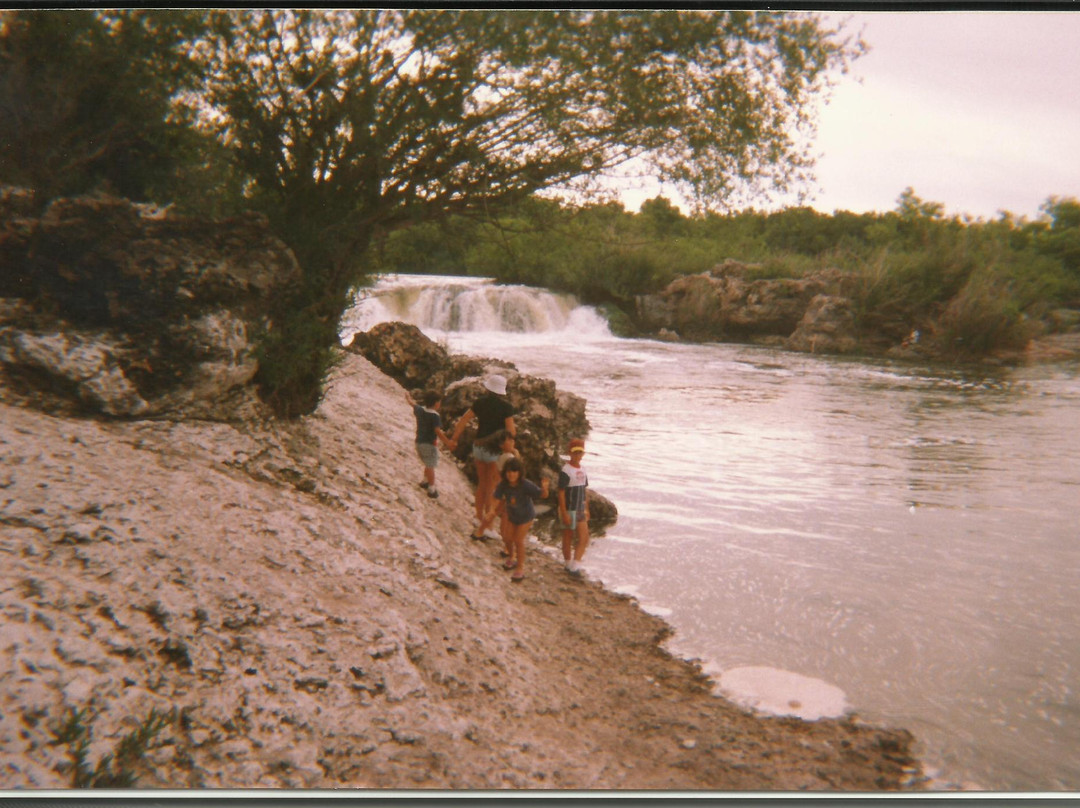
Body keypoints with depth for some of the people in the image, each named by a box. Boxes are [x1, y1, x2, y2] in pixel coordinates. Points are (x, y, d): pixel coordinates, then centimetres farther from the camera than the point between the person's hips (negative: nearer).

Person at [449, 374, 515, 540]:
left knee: (482, 485, 20)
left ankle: (479, 521, 28)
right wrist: (514, 431, 7)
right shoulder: (506, 406, -12)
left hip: (478, 446, 5)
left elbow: (463, 421, 4)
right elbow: (511, 431, -16)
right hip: (496, 450, -5)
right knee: (492, 489, 4)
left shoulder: (480, 402, 0)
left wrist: (454, 439, 16)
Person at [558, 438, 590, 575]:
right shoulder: (566, 471, -14)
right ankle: (568, 565, 20)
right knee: (568, 539, 6)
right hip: (569, 511, -7)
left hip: (580, 511, 7)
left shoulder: (582, 471, 9)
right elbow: (561, 493, -17)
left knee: (584, 539, 0)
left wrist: (586, 510, 16)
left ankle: (575, 566, 4)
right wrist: (564, 514, -20)